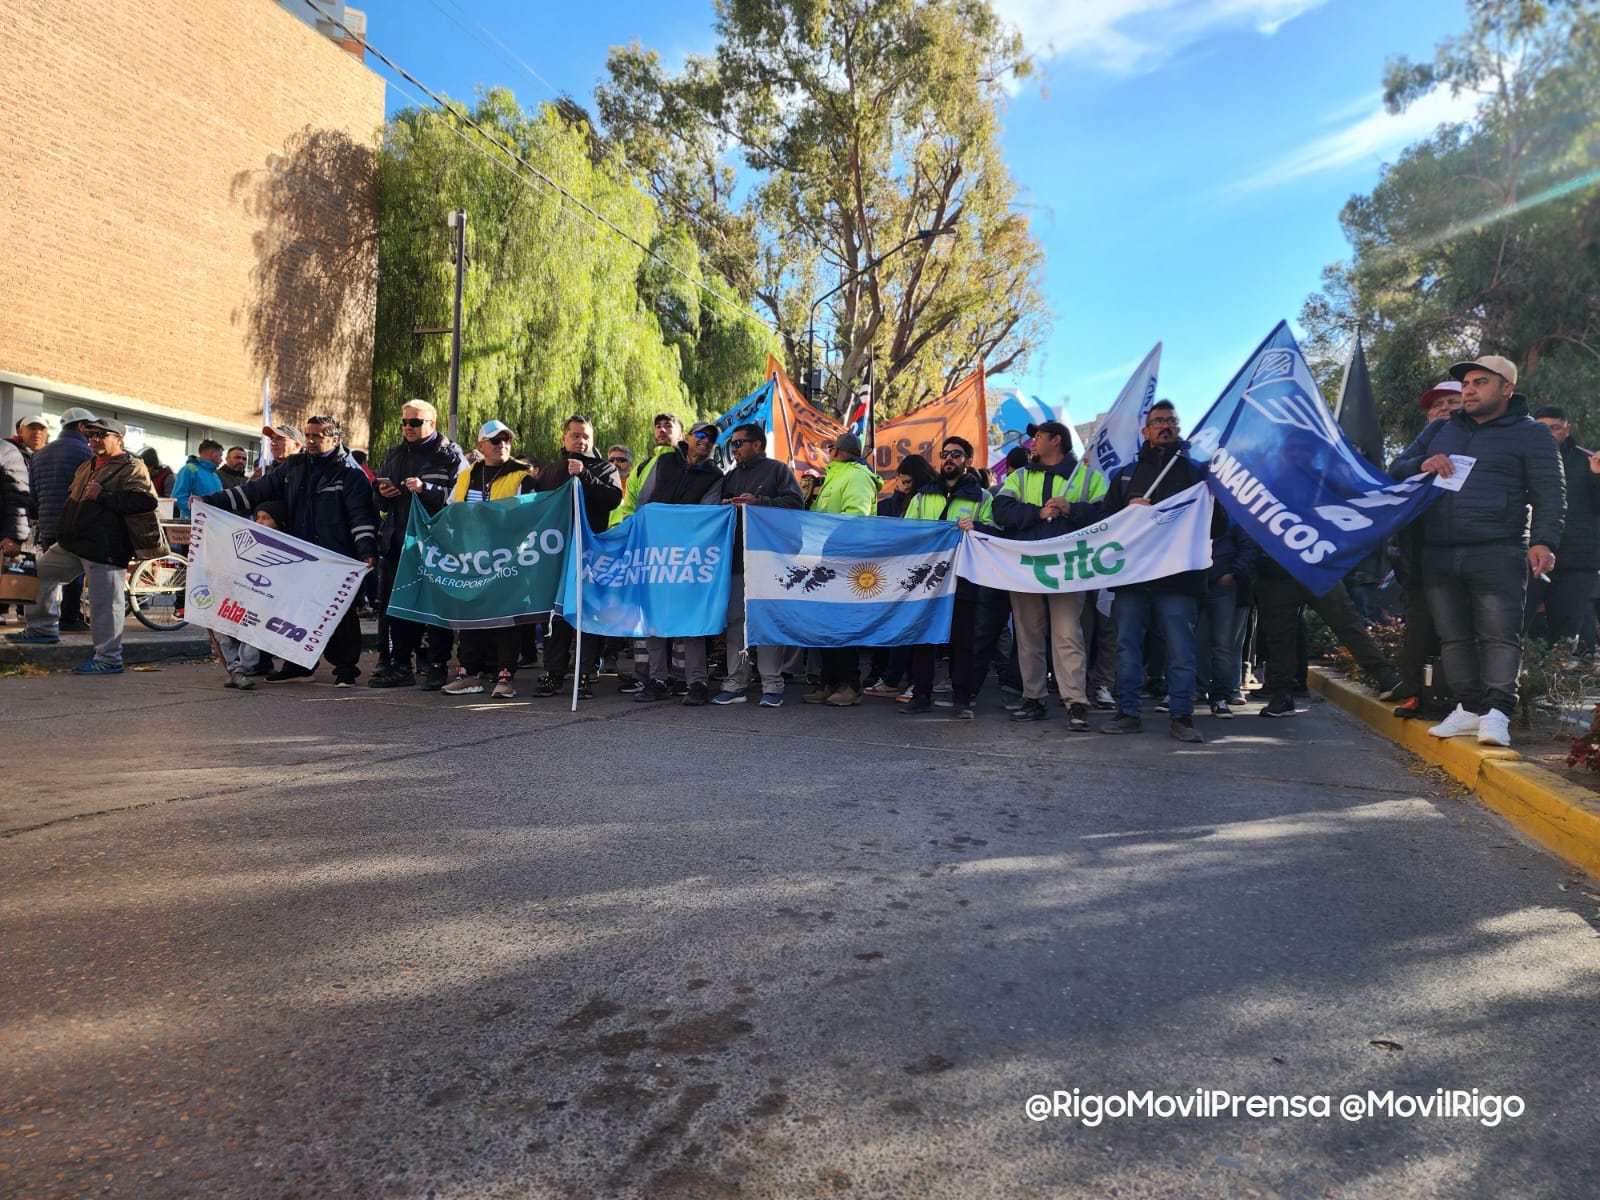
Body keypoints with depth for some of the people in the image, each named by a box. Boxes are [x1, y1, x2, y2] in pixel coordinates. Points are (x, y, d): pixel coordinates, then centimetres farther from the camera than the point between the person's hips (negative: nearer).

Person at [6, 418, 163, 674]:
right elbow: (73, 499, 33)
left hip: (107, 548, -10)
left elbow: (145, 501, -24)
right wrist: (63, 531, 24)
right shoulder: (86, 467, 20)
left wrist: (103, 495, -21)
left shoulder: (131, 468, -9)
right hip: (73, 543, 10)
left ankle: (109, 659, 2)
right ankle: (43, 628, 35)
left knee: (104, 602, -6)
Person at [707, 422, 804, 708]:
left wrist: (758, 502, -15)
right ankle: (735, 684, 10)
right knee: (735, 620, 5)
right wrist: (724, 507, 3)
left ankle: (772, 686, 0)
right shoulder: (730, 477, 23)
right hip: (736, 559, 6)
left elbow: (795, 502, -8)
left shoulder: (778, 470, 4)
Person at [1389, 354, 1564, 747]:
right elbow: (1396, 469, 23)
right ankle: (1469, 708, 12)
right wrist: (1421, 464, -1)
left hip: (1498, 554, -4)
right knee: (1453, 636, 5)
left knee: (1499, 635, -8)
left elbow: (1550, 493, 1)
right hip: (1438, 555, 5)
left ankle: (1497, 712, -8)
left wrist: (1544, 541, -14)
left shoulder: (1530, 434, 7)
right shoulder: (1440, 430, 20)